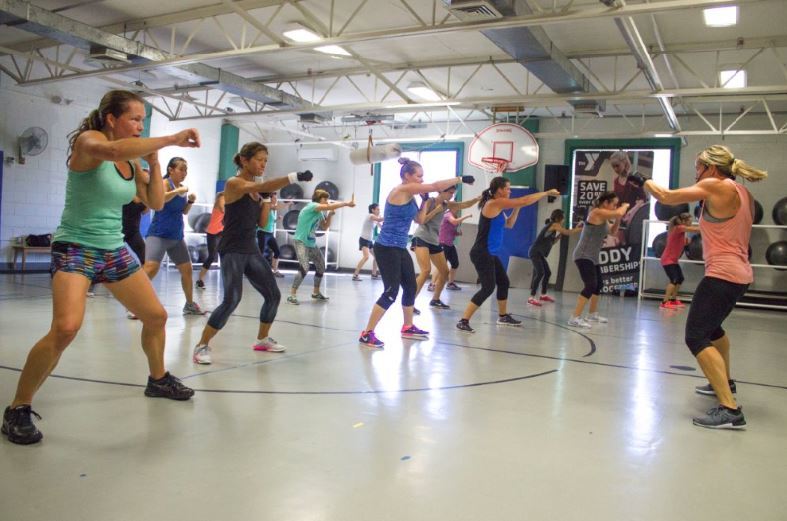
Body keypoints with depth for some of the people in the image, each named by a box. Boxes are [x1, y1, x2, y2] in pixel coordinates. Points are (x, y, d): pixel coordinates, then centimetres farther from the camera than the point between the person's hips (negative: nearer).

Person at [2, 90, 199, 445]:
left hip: (115, 252, 8)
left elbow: (156, 203, 9)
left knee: (156, 316, 11)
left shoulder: (131, 161, 7)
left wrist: (154, 161, -2)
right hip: (75, 249, -8)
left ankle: (158, 380, 35)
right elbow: (113, 151, -39)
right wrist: (171, 139, -37)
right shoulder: (88, 141, -14)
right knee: (66, 328, -26)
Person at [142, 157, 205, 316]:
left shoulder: (182, 187, 11)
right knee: (150, 269, -22)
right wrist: (178, 191, -30)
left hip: (177, 236, 8)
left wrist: (191, 201, 2)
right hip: (158, 234, -8)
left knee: (187, 269, 13)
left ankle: (190, 304, 29)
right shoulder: (165, 183, -9)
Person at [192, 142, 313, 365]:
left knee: (273, 295, 11)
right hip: (232, 251, -8)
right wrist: (295, 176, -42)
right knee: (232, 299, -21)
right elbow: (264, 186, -31)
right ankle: (201, 346, -5)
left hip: (251, 250, 8)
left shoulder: (256, 190, 11)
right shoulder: (233, 183, -12)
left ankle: (262, 339, 31)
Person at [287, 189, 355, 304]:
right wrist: (346, 203, -21)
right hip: (301, 242, -10)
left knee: (321, 267, 15)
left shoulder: (319, 213, 8)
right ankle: (292, 295, -16)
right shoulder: (311, 206, -16)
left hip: (312, 243, 10)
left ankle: (316, 292, 32)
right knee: (304, 268, -24)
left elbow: (325, 227, 17)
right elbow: (330, 206, -27)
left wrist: (330, 215, 3)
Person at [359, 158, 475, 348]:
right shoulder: (401, 190, -15)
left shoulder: (409, 195, 12)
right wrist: (460, 179, -13)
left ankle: (408, 328, 32)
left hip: (399, 248, 10)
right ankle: (367, 334, -5)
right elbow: (435, 186, -19)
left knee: (410, 287, 16)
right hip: (386, 248, -10)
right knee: (391, 292, -11)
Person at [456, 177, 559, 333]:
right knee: (488, 287, -14)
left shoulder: (498, 207, 13)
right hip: (482, 253, -10)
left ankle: (503, 317, 36)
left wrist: (516, 208, 8)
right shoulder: (494, 203, -16)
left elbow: (509, 224, 23)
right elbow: (525, 201, -15)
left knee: (503, 282, 20)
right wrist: (547, 193, -6)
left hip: (490, 254, 10)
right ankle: (463, 321, -12)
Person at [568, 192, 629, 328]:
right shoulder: (597, 212, -15)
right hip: (583, 256, -11)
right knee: (591, 285, -21)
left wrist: (618, 219, 7)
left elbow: (612, 232, 24)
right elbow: (619, 213, -26)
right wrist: (625, 205, -4)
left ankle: (592, 314, 39)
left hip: (592, 257, 11)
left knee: (598, 285, 22)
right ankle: (575, 318, -24)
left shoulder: (603, 216, 14)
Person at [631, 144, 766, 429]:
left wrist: (644, 181, 8)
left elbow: (667, 197, -6)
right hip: (739, 274, 10)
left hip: (722, 275, -10)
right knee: (711, 326, 31)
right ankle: (724, 381, 50)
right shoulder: (743, 193, 13)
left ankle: (730, 410, -21)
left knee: (696, 337, -15)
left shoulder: (716, 186, -12)